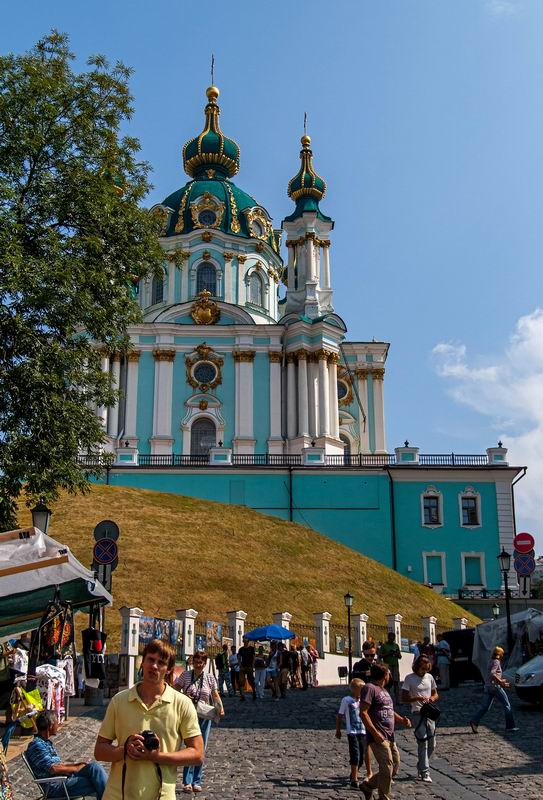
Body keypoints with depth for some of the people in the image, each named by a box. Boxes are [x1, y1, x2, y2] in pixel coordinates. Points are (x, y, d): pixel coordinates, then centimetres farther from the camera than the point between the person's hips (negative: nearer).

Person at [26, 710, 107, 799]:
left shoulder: (46, 742, 15)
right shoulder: (37, 745, -16)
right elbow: (53, 769, -22)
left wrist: (76, 764, 7)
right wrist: (76, 768, -10)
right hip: (55, 787, -9)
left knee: (95, 766, -10)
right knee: (95, 785, -20)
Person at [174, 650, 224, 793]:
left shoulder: (210, 678, 3)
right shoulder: (185, 675, -2)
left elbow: (215, 695, 8)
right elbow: (174, 691, -1)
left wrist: (220, 707, -8)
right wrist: (183, 697, -19)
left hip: (204, 716, 2)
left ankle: (197, 781, 18)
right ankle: (187, 782, -1)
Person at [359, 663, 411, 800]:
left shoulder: (383, 690, 20)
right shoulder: (370, 688, -12)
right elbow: (363, 712, -19)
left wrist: (402, 720, 11)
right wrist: (375, 733, -23)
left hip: (389, 737, 10)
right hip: (379, 738, -10)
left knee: (395, 767, 13)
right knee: (387, 768, -8)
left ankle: (368, 785, 27)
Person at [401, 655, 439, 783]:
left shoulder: (429, 677, 9)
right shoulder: (409, 678, -5)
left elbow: (436, 695, 17)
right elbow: (404, 698, -7)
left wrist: (432, 698, -6)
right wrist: (418, 698, -19)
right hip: (417, 714, -5)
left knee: (431, 744, 10)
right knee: (423, 743, -10)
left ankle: (420, 766, 30)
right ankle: (425, 773, -5)